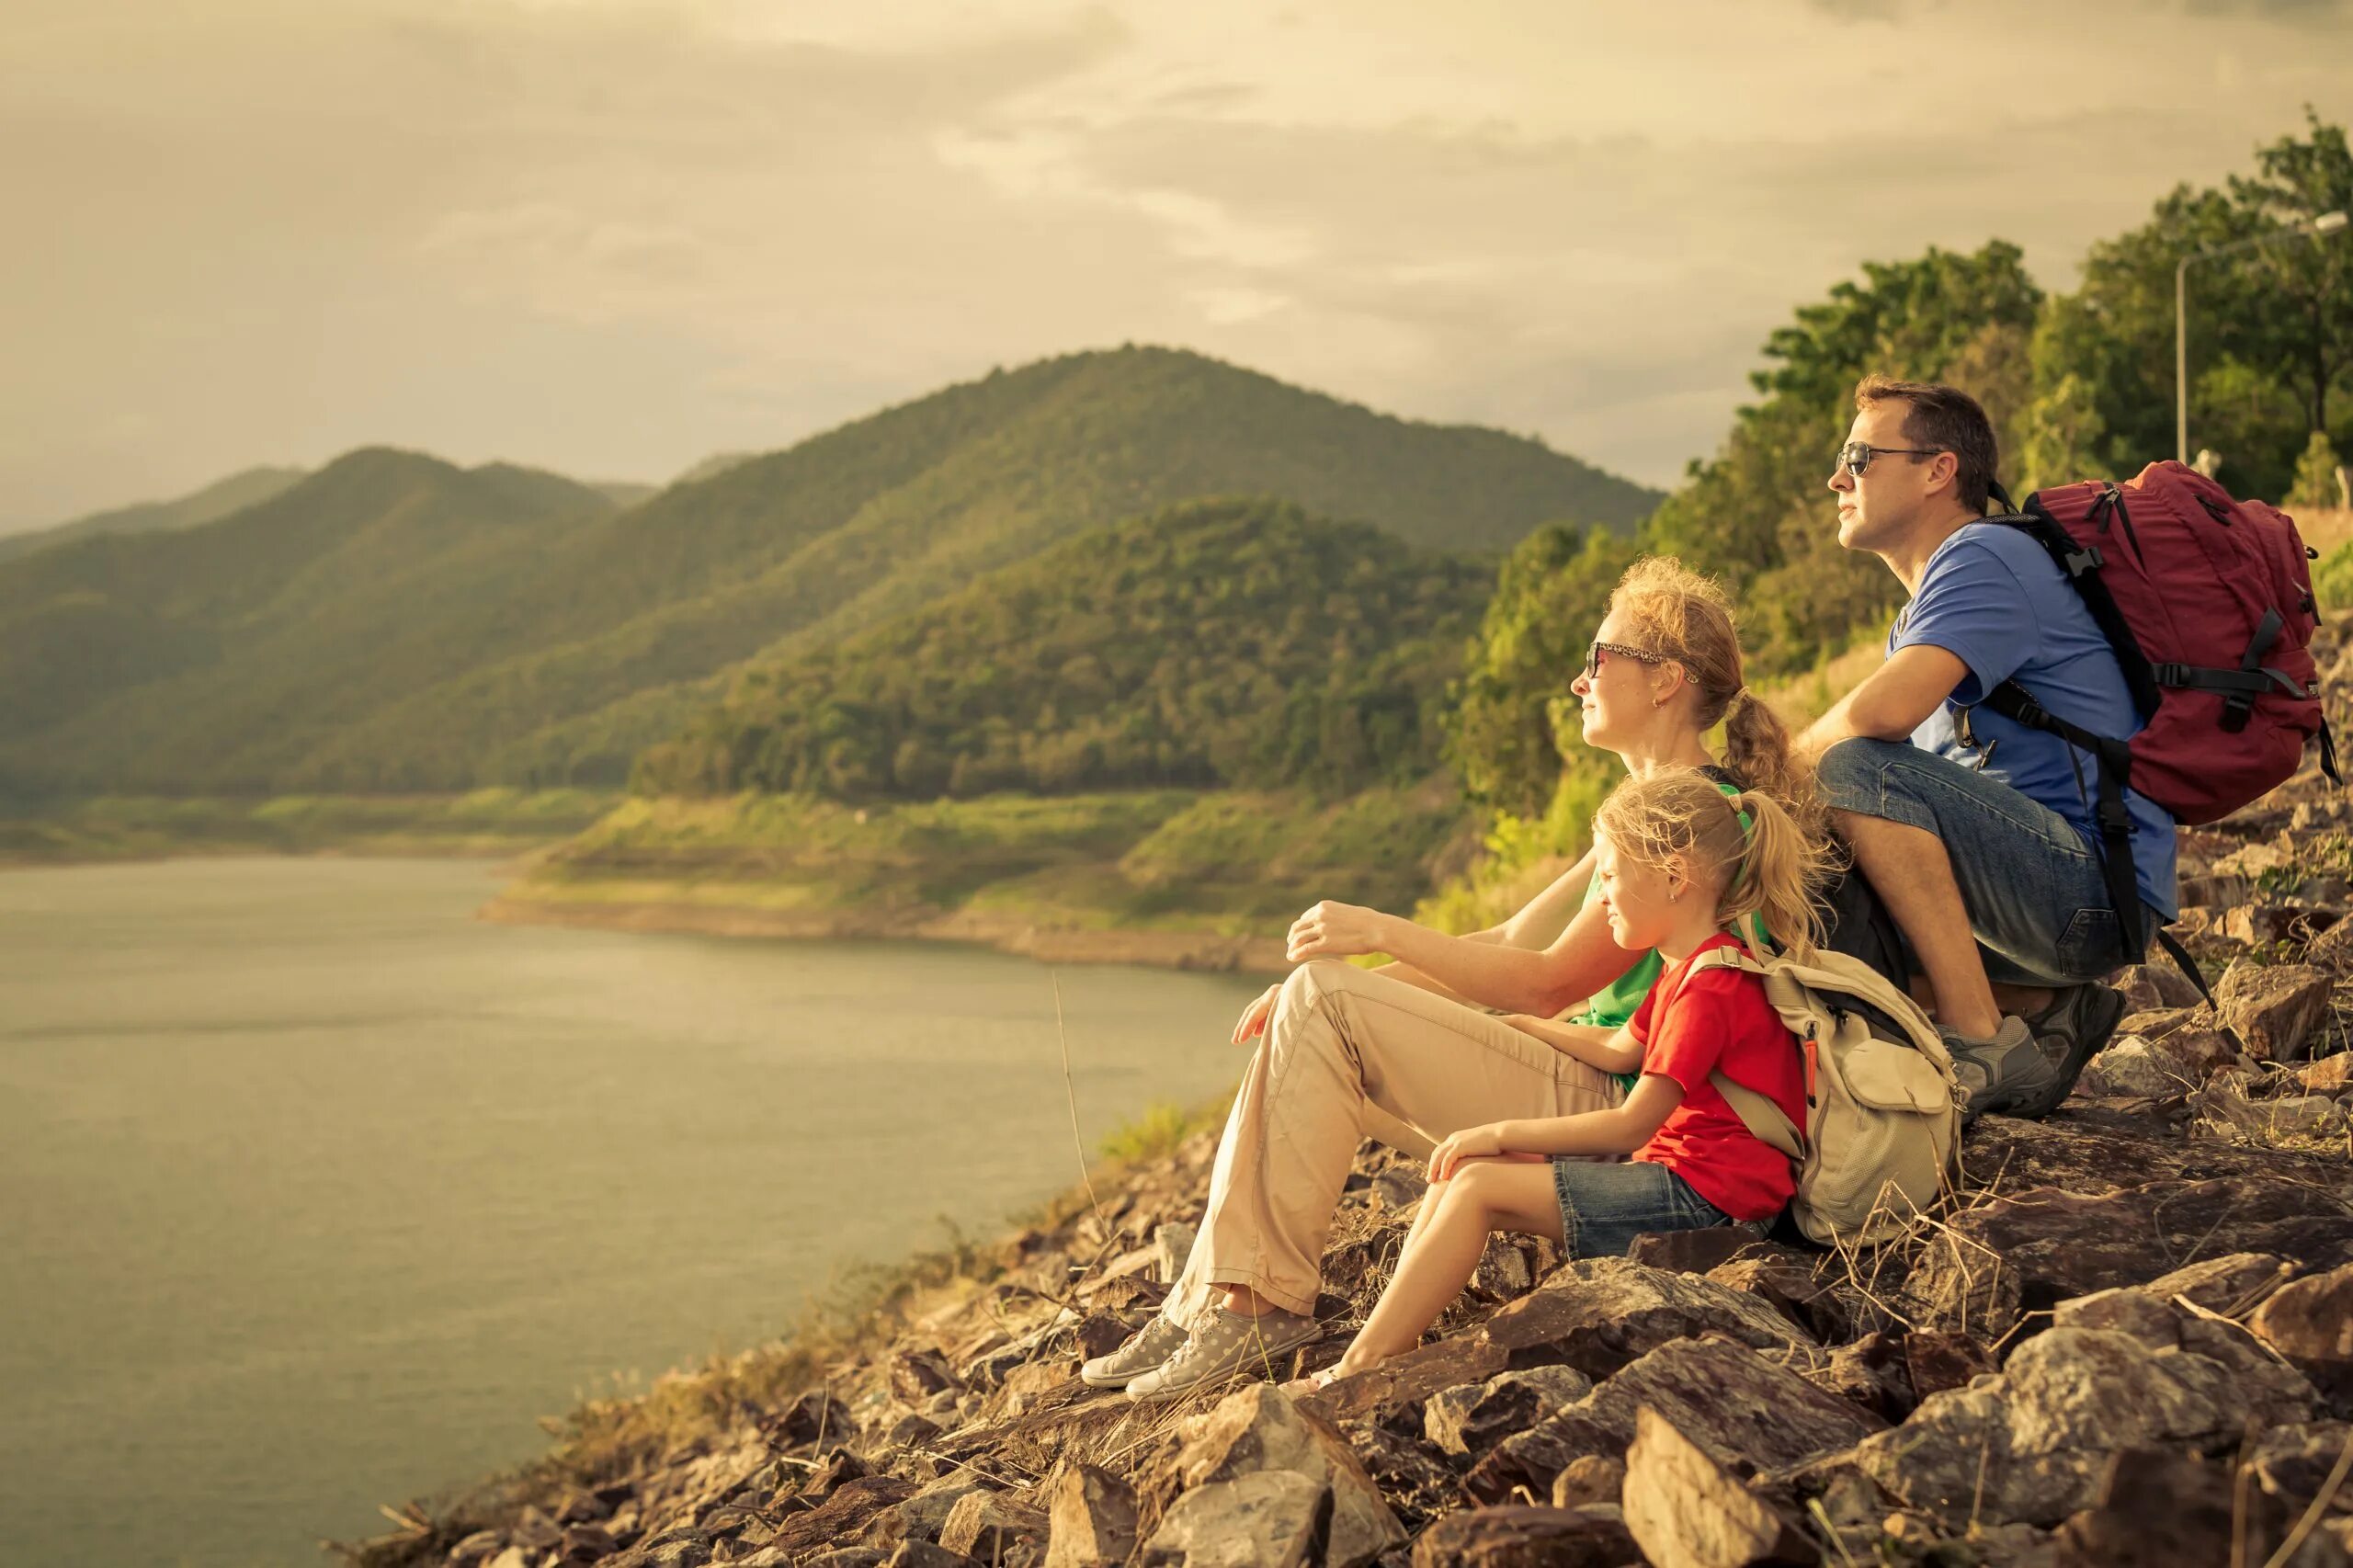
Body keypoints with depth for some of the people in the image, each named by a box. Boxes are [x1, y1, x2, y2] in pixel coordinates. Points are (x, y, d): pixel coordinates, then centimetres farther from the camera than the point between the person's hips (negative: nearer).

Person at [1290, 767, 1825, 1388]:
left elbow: (1631, 1125, -19)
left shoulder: (1712, 986, -17)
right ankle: (1388, 1336, -6)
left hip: (1705, 1193, -10)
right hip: (1669, 1168, 10)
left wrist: (1503, 1133, -14)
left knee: (1479, 1187, -17)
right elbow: (1614, 1056, 20)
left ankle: (1361, 1366, -17)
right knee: (1454, 1172, 2)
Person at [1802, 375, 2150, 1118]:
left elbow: (1882, 714, -28)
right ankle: (2042, 1006, 9)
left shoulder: (1984, 558, -12)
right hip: (2050, 878, 10)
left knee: (1859, 770, -26)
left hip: (2097, 882, -10)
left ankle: (1981, 1040, -24)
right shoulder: (1926, 605, 22)